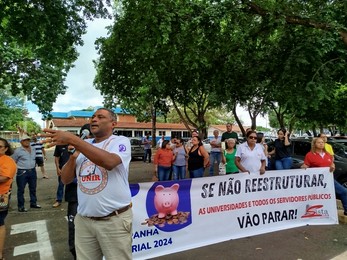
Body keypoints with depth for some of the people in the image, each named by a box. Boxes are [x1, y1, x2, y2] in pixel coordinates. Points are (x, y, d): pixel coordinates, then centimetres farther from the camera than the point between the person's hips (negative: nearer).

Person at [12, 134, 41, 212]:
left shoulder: (33, 149, 9)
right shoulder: (18, 150, -9)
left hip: (32, 171, 6)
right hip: (22, 172, -6)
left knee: (33, 188, 14)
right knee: (21, 190, 2)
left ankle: (33, 203, 27)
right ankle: (21, 206, 11)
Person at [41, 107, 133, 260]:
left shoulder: (121, 141, -8)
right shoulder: (82, 145, 9)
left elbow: (109, 162, -30)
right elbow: (66, 180, 10)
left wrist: (72, 139, -31)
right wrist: (73, 156, -8)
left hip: (114, 220, -5)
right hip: (83, 220, 5)